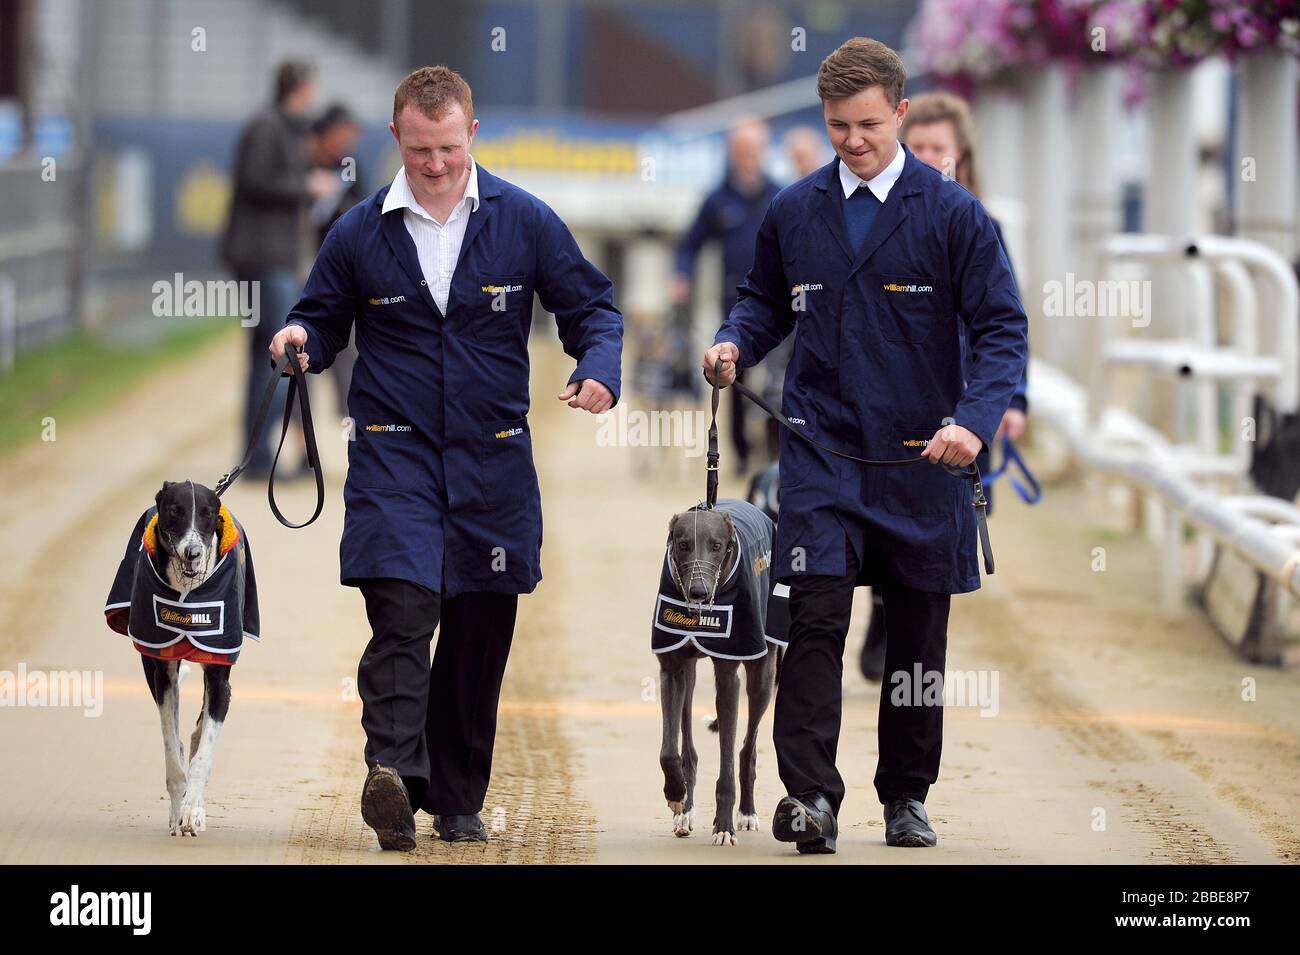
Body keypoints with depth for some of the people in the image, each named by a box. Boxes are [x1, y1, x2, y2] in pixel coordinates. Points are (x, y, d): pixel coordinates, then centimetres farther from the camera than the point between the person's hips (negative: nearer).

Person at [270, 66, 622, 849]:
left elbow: (591, 308, 8)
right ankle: (394, 774, -29)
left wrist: (600, 370, -12)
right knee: (403, 610, -20)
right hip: (394, 455, -1)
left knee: (479, 636, 7)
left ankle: (458, 799, 19)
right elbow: (324, 319, 13)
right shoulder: (361, 233, 2)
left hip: (493, 460, 1)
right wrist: (301, 339, -10)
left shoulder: (524, 222, 2)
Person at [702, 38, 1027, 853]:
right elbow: (767, 301, 21)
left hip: (923, 456, -1)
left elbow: (1003, 327, -5)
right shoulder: (794, 212, 6)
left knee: (919, 633, 8)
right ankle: (810, 797, -17)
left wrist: (974, 419, -20)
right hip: (822, 449, 1)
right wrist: (735, 343, -2)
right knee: (816, 617, -13)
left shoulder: (953, 214, -3)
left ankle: (907, 798, 21)